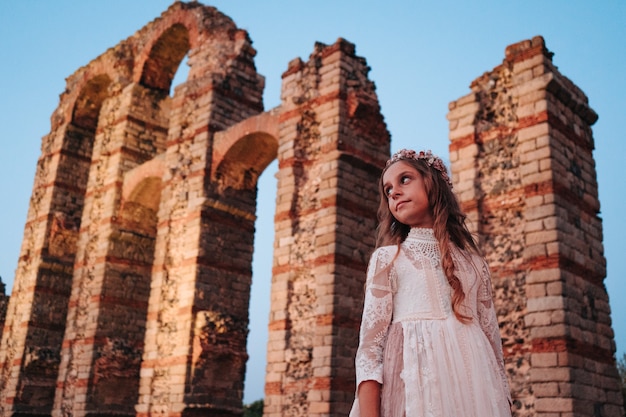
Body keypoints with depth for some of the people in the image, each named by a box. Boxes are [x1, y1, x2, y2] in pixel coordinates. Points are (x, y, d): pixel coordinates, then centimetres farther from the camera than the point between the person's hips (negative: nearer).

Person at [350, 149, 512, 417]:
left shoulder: (474, 262, 16)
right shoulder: (387, 257, 8)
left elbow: (492, 337, 14)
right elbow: (370, 340, -2)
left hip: (475, 387, 3)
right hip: (414, 386, -2)